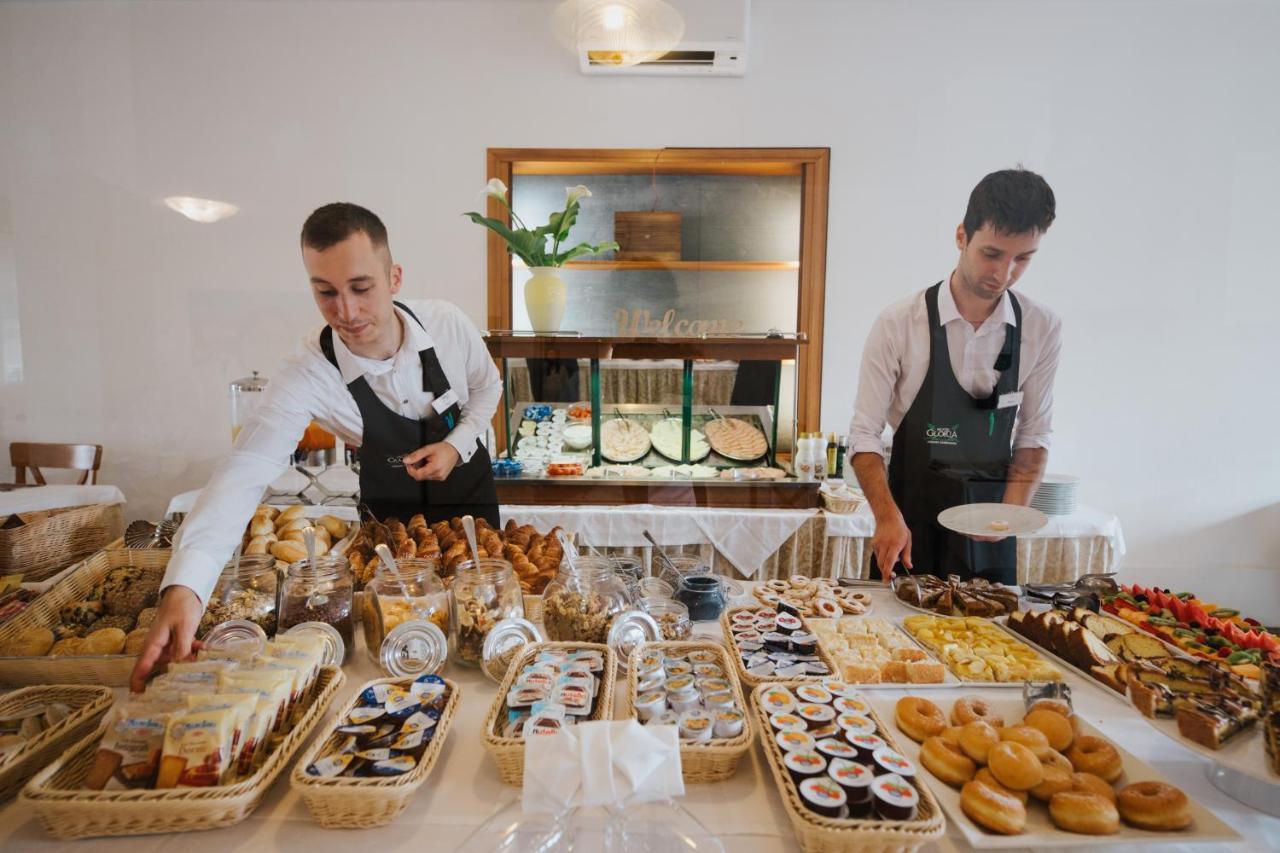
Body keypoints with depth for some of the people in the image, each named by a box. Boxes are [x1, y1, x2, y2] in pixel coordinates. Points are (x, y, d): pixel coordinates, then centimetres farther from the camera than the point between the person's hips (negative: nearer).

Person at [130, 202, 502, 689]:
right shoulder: (307, 378, -30)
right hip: (391, 510, -1)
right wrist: (183, 586, -51)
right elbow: (243, 474, -38)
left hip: (469, 488, 2)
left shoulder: (448, 324, -25)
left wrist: (457, 446, -20)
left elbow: (487, 385, -4)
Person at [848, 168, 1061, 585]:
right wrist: (888, 517, -23)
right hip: (909, 532, -2)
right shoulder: (899, 324, -13)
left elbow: (1033, 436, 4)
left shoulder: (1043, 330, -3)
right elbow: (864, 433, -11)